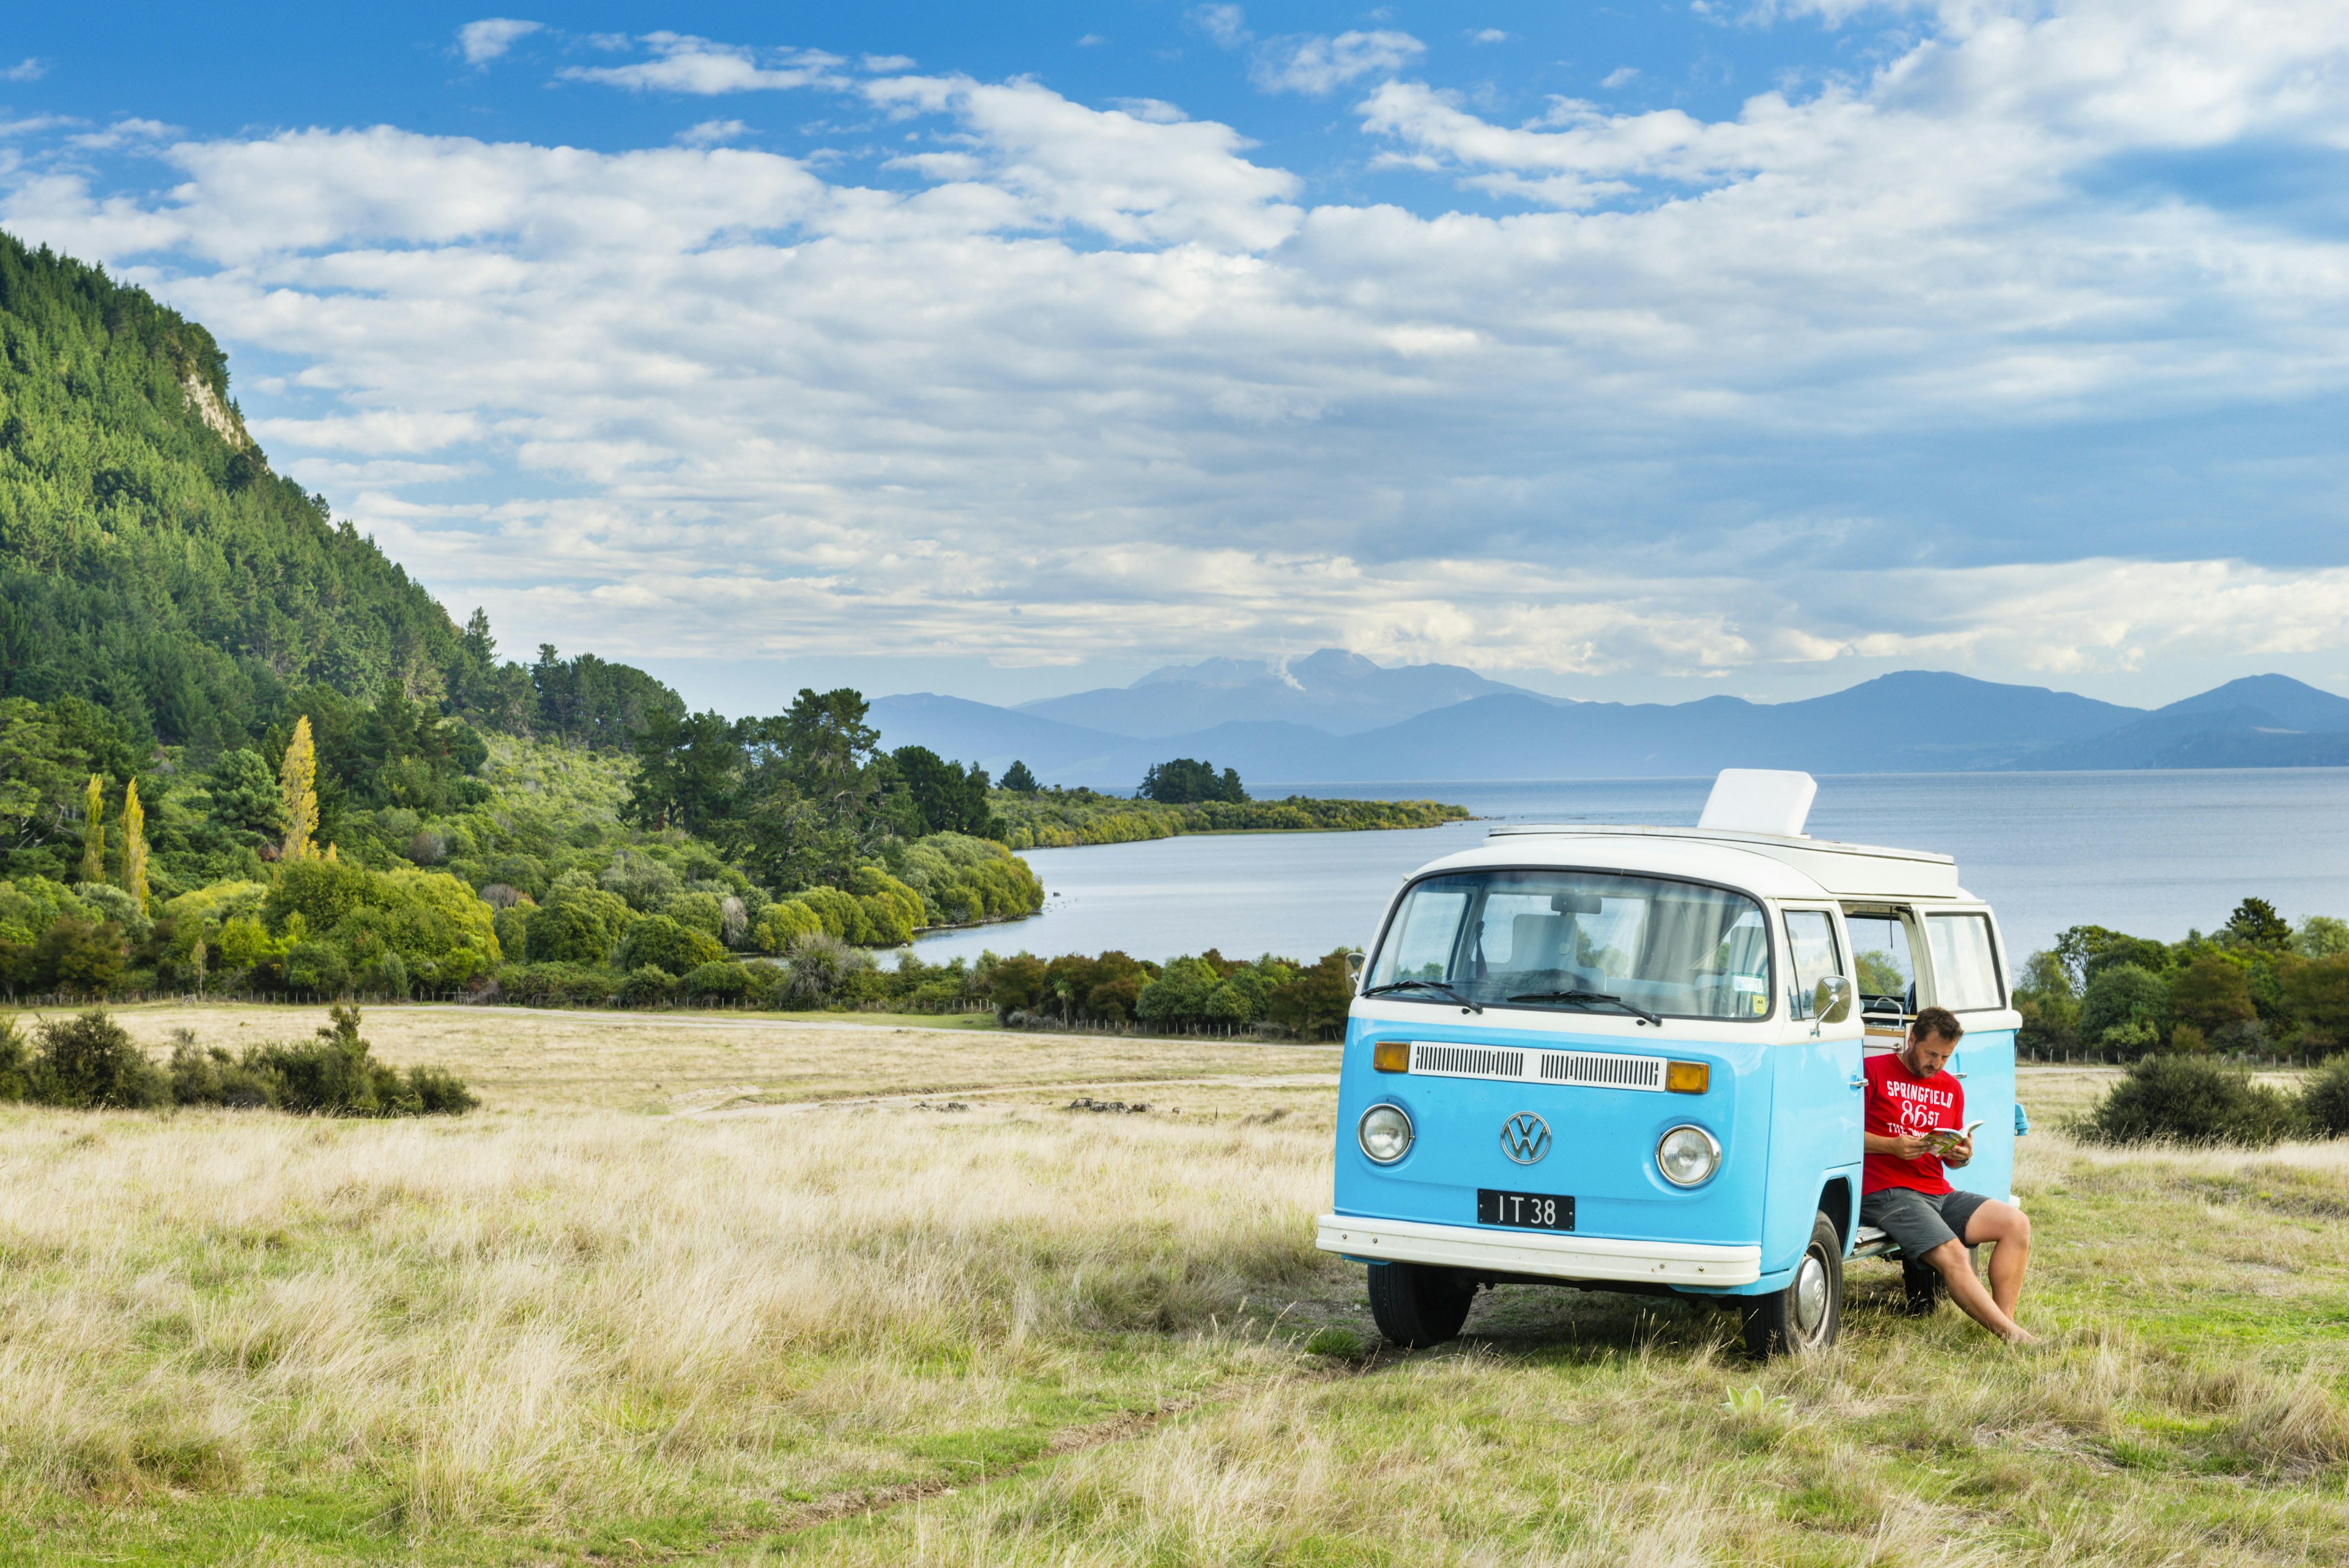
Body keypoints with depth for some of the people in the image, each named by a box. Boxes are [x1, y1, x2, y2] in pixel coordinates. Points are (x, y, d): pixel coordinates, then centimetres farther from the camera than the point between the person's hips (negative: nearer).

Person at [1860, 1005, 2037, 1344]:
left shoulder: (1951, 1088, 19)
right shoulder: (1874, 1071, -2)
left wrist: (1961, 1157, 0)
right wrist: (1891, 1145, -18)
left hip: (1940, 1193, 7)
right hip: (1886, 1194, -7)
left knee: (2016, 1224, -10)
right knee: (1954, 1257, -26)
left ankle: (2004, 1321, -16)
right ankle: (2012, 1335, -27)